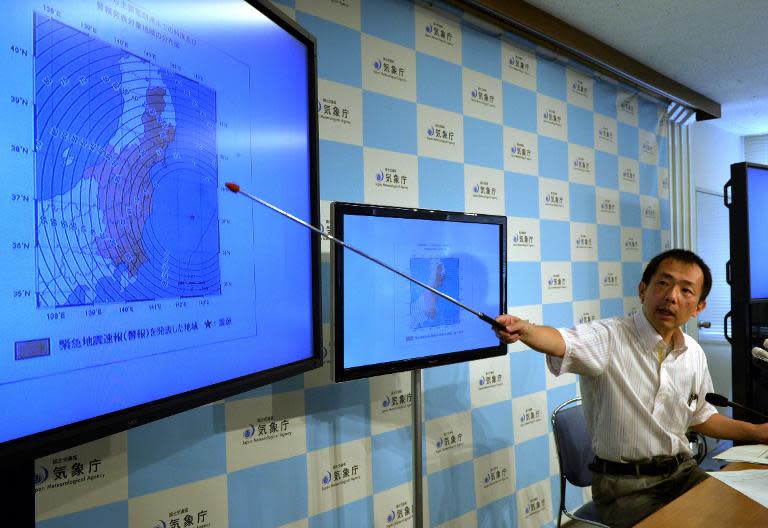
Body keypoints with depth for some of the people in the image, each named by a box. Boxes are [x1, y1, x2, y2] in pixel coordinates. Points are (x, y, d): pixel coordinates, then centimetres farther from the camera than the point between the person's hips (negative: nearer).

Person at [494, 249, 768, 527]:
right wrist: (523, 329, -61)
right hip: (624, 484, -6)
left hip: (682, 471, 6)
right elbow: (563, 342, -41)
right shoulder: (609, 337, -18)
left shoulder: (695, 354, 4)